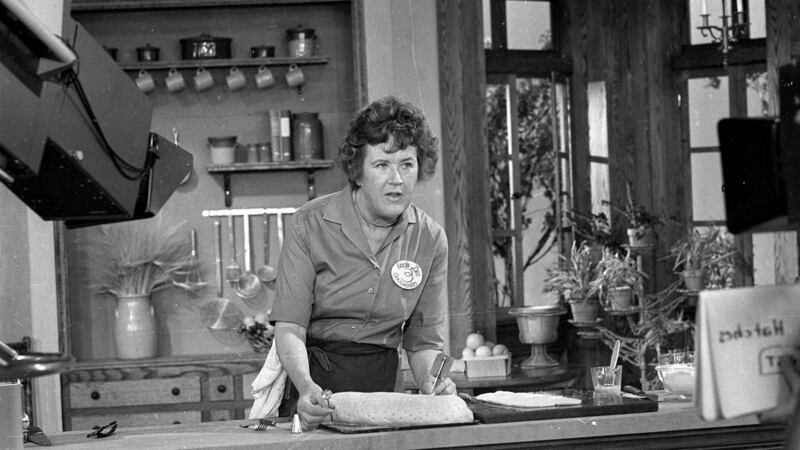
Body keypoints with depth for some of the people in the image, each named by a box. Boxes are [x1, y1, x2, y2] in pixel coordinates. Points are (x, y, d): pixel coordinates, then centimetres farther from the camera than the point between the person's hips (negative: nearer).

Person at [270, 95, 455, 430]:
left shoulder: (430, 240, 1)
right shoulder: (311, 224, -8)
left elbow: (424, 341, 5)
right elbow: (289, 327, -12)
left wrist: (431, 383, -17)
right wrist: (306, 386, -30)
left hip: (380, 379, 3)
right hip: (311, 374, -3)